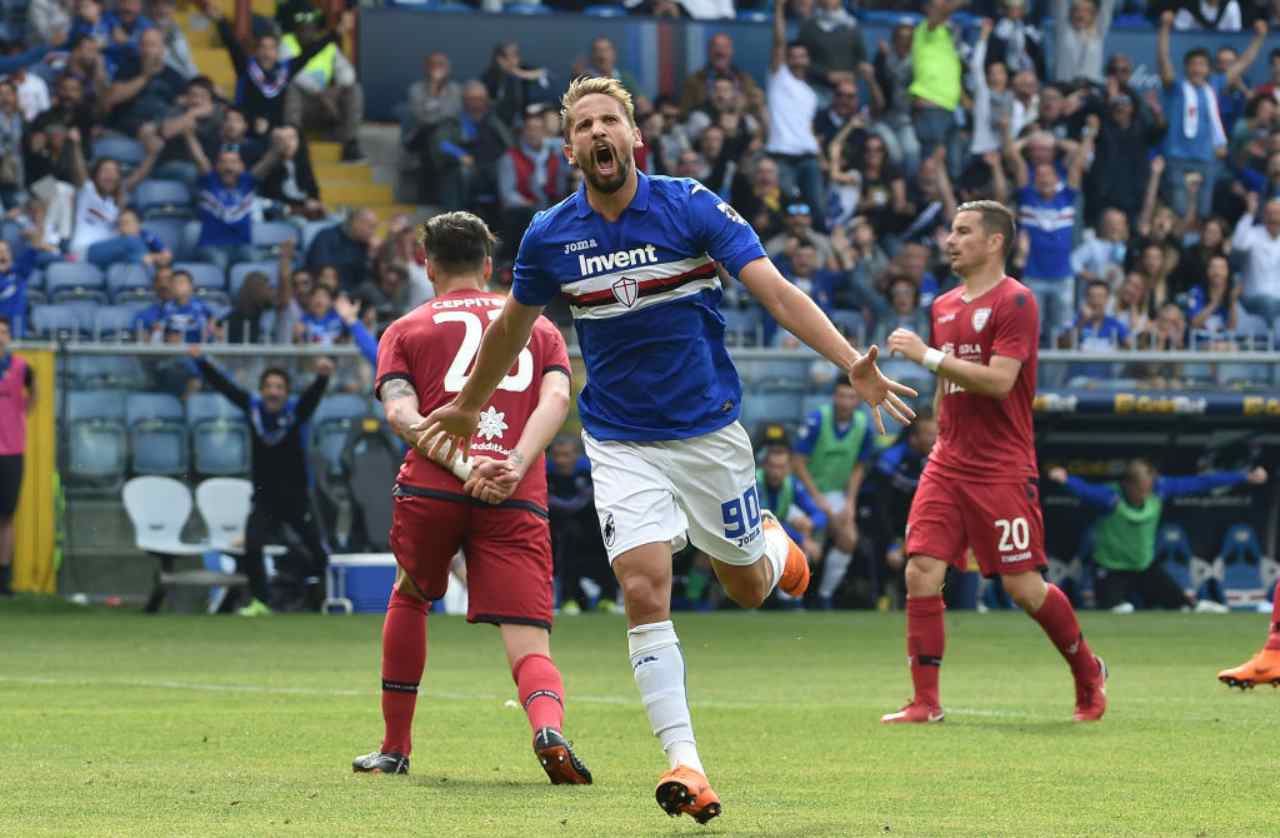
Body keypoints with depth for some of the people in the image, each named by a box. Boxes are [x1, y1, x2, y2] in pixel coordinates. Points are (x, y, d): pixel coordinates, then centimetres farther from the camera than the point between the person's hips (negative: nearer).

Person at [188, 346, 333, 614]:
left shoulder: (297, 411, -12)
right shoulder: (252, 407, -4)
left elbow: (313, 395, -31)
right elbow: (223, 385, -5)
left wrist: (322, 377, -51)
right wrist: (201, 362, -15)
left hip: (297, 499, -1)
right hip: (264, 498, 1)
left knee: (319, 551, 3)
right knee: (251, 547, -17)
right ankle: (260, 601, -2)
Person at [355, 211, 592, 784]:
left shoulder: (406, 330, 19)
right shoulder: (538, 326, 24)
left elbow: (401, 413, -1)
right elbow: (556, 398, 4)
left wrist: (465, 466, -12)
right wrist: (515, 468, -8)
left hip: (431, 489, 0)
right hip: (518, 502, 0)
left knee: (410, 598, 29)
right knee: (530, 647, -4)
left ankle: (394, 748, 33)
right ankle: (549, 727, -37)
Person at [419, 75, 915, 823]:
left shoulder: (693, 208, -13)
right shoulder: (550, 237, -5)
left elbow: (776, 291, -20)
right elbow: (512, 327, 14)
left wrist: (853, 364, -33)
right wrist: (469, 405, 26)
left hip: (710, 430, -1)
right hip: (622, 443, 1)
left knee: (748, 589, 12)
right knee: (645, 592, -17)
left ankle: (774, 545, 50)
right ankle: (684, 762, -15)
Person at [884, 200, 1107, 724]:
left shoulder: (1015, 302, -9)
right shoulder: (944, 307, 14)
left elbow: (998, 380, -21)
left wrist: (928, 356, -20)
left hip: (1002, 469, -6)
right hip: (947, 464, 6)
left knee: (1022, 585, -2)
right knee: (921, 572, -8)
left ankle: (1089, 674, 21)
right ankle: (925, 702, -5)